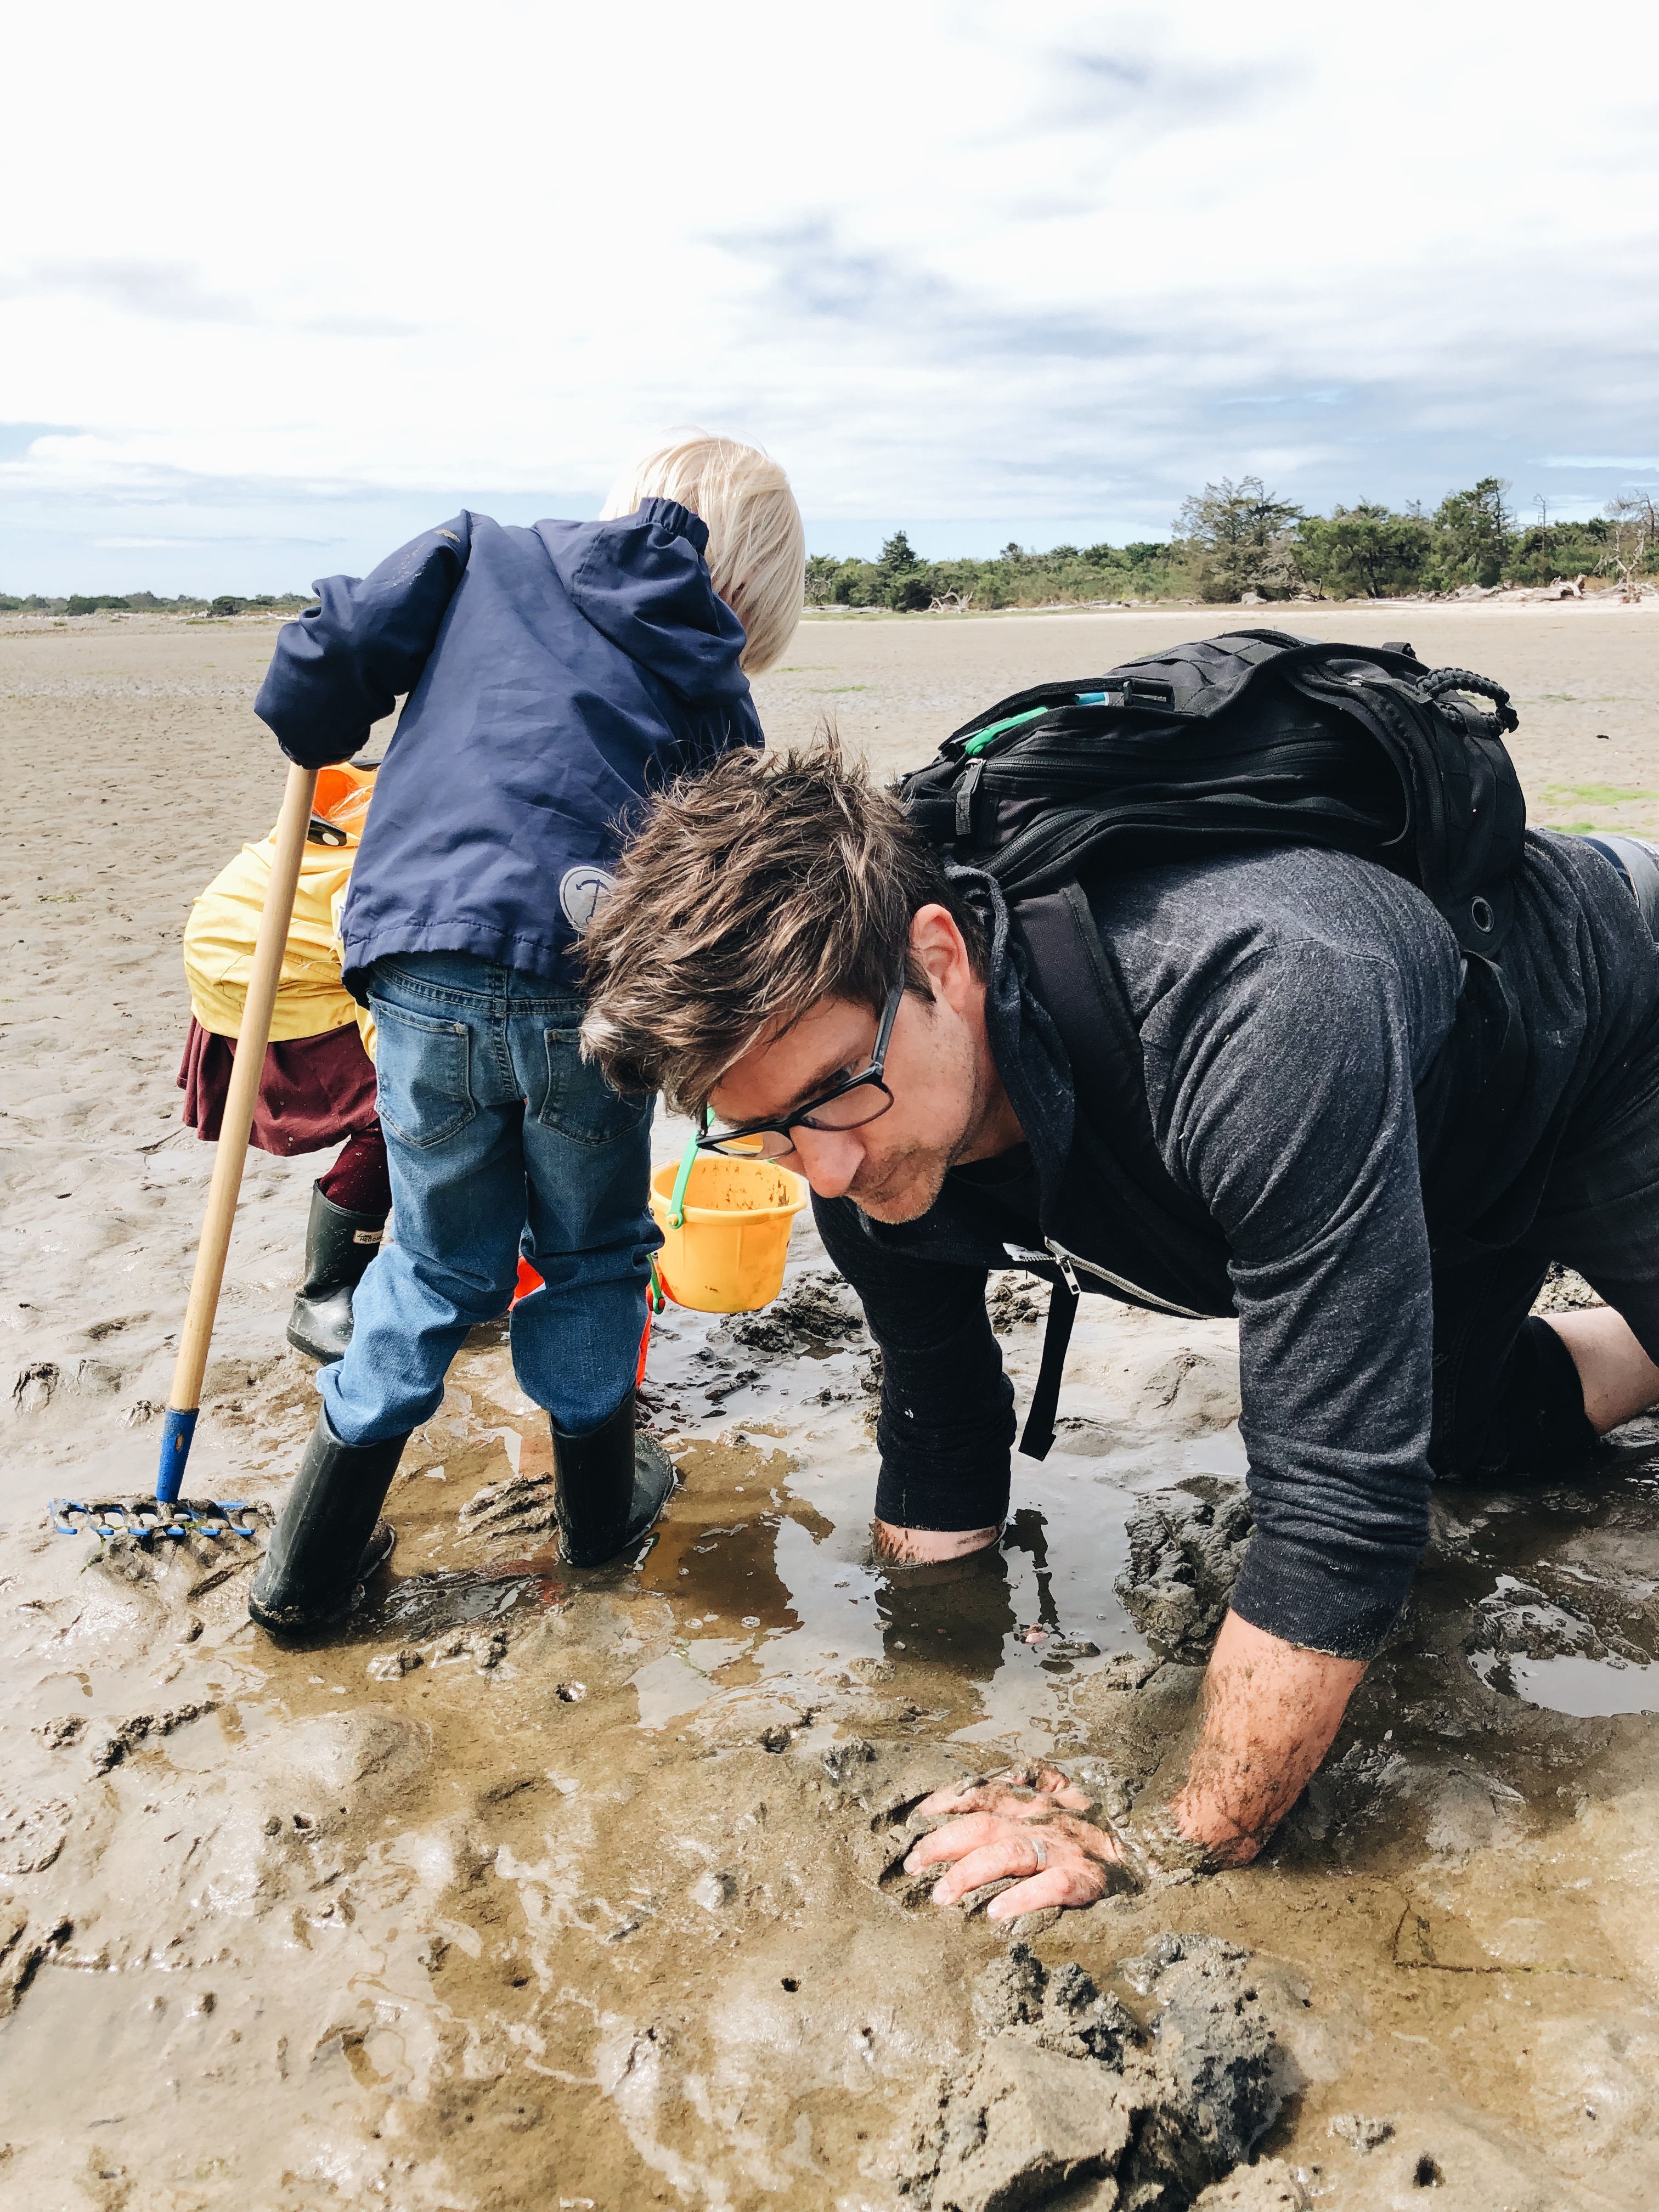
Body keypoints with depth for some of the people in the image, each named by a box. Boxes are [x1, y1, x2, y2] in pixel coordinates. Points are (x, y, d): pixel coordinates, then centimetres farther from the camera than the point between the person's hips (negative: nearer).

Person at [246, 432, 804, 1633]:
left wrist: (313, 748, 28)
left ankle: (311, 1561, 25)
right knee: (594, 1254, 21)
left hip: (430, 975, 1)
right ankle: (602, 1501, 38)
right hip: (594, 989, -1)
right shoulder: (713, 687, 15)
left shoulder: (480, 555, 15)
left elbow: (325, 661, 7)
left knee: (441, 1262, 17)